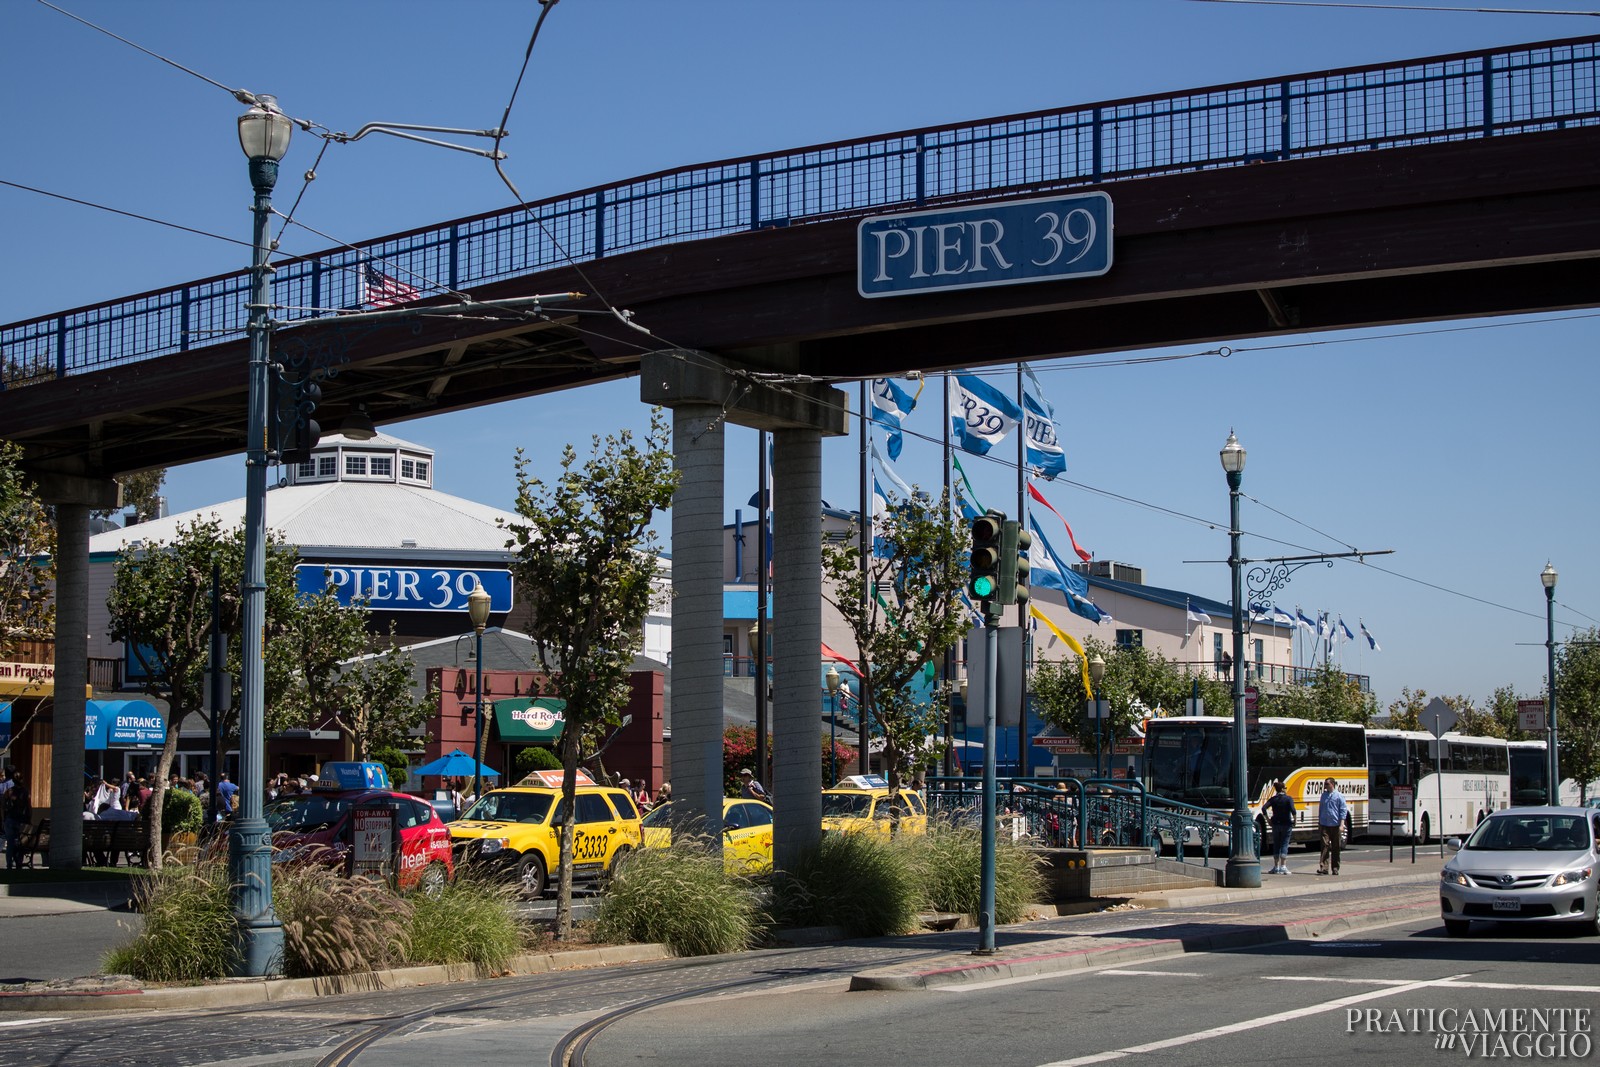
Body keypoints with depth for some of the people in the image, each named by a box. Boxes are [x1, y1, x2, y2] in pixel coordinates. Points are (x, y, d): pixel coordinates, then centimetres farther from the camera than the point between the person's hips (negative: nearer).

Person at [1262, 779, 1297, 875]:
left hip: (1275, 824, 3)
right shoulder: (1288, 798, -6)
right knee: (1284, 845, 1)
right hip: (1286, 824, -3)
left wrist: (1268, 820, 0)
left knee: (1276, 846, 11)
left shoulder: (1273, 799, 4)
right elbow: (1292, 810, -20)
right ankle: (1283, 867, -5)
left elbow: (1264, 808, -7)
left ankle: (1276, 867, 12)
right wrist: (1294, 820, -7)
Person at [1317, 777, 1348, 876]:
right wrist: (1319, 822, 19)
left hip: (1335, 825, -3)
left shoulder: (1339, 796, -2)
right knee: (1325, 845, -8)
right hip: (1324, 825, 3)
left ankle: (1335, 868, 12)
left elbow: (1343, 810, -4)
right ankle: (1324, 867, -13)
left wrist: (1341, 824, -12)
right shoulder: (1324, 795, 12)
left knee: (1335, 847, 5)